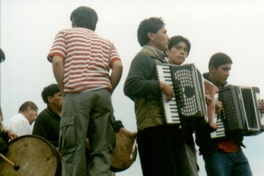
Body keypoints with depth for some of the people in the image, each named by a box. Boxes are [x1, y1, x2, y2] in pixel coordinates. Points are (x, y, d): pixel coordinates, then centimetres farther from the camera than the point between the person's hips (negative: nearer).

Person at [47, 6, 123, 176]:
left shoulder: (65, 34, 18)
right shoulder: (106, 42, 25)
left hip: (77, 94, -3)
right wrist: (108, 91, 12)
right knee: (102, 149, 1)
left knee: (74, 148, -4)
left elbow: (57, 62, 0)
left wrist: (64, 90, 7)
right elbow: (118, 67, 6)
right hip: (102, 93, 3)